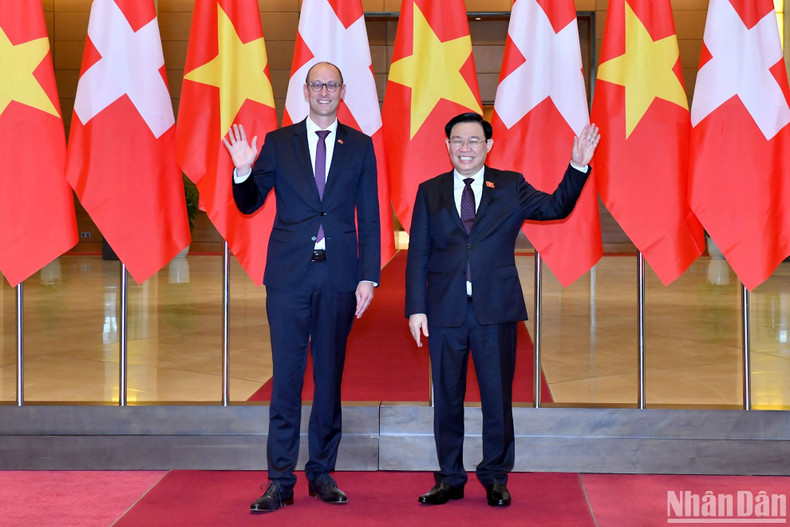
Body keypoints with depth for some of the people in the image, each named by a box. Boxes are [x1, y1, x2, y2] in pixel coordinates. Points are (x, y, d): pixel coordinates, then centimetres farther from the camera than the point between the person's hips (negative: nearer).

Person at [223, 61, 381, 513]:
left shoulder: (360, 146, 8)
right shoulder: (278, 143, 7)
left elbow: (369, 217, 6)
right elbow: (249, 205, 7)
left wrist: (369, 276, -1)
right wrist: (244, 171, -13)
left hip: (339, 276, 1)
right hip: (290, 274, -1)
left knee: (330, 376, 7)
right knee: (286, 376, 0)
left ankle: (322, 473, 18)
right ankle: (280, 481, 6)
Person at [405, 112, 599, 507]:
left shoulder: (511, 186, 8)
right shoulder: (430, 192, 8)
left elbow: (555, 208, -2)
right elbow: (418, 255, 5)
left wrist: (578, 167, -14)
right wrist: (416, 308, -3)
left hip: (496, 310, -1)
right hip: (445, 310, 1)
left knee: (497, 396, 4)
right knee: (447, 398, 8)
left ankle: (495, 478, 19)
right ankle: (450, 479, 21)